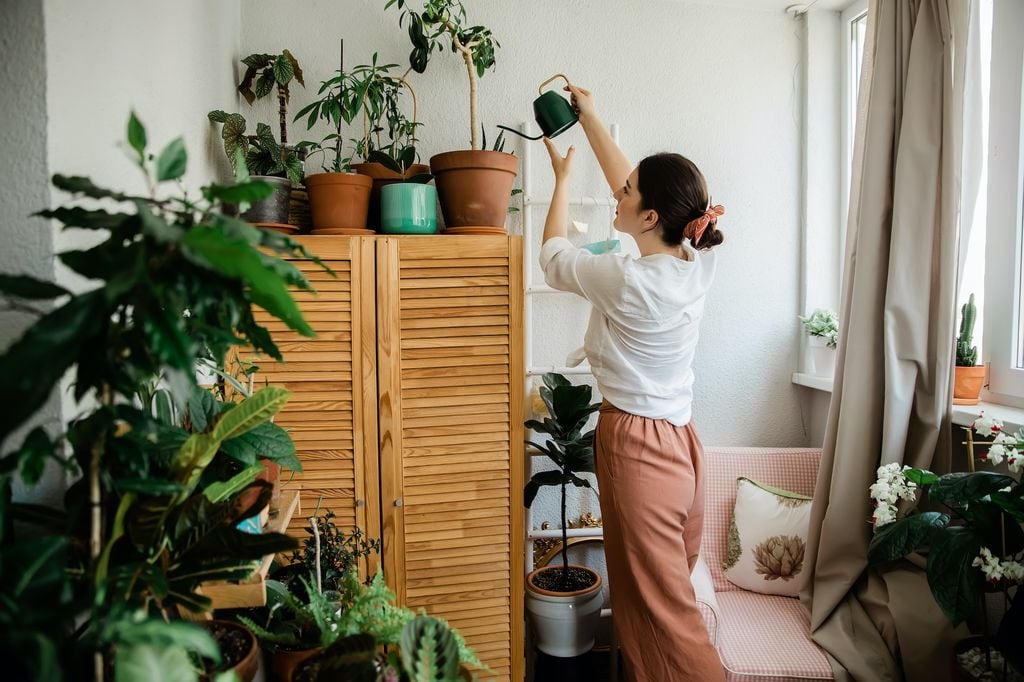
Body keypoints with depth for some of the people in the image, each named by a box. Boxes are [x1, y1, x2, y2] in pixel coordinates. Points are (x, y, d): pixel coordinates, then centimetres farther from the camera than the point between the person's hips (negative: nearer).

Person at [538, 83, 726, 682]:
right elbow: (627, 183, 12)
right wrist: (590, 117, 21)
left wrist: (564, 177, 12)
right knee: (670, 597, 19)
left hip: (637, 447, -8)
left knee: (662, 611, 6)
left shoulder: (629, 281, -23)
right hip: (681, 444, 8)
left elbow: (555, 256, -2)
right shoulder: (698, 263, -2)